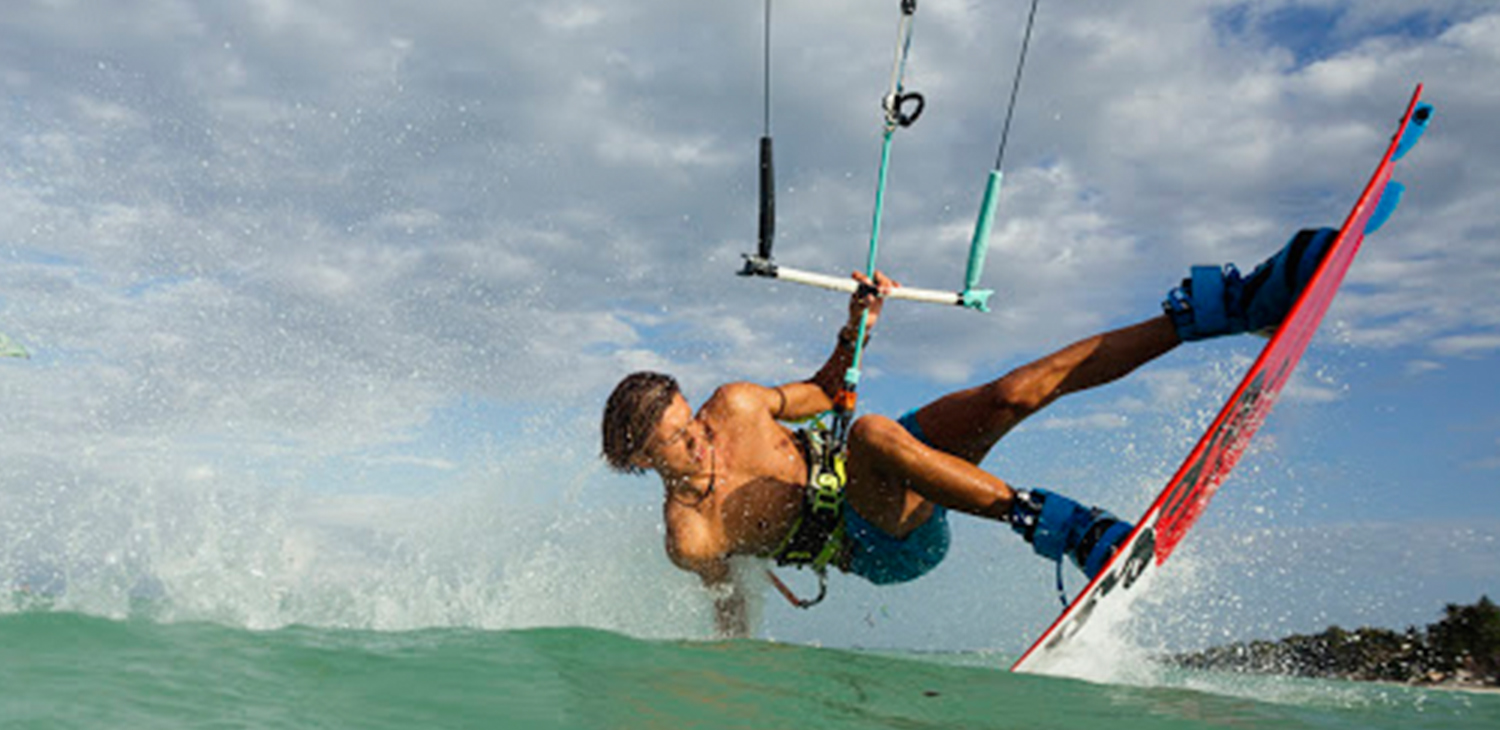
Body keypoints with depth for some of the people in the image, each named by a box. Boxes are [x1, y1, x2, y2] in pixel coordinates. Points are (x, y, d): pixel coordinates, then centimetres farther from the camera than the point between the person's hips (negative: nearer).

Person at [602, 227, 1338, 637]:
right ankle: (1062, 528, -41)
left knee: (1012, 393, -18)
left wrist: (857, 330, -4)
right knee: (871, 433, -40)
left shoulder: (734, 403, -3)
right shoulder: (690, 538, -17)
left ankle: (1237, 301, -15)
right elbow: (730, 602, -1)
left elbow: (820, 391, 10)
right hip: (880, 540, -5)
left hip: (893, 476, 6)